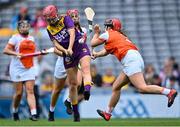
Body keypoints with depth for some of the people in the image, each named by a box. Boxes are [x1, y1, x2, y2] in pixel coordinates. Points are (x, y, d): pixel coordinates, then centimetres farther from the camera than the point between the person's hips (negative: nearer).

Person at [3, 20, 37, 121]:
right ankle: (15, 112, 23)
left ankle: (33, 114, -18)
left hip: (30, 68, 4)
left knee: (30, 91, -8)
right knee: (19, 92, -1)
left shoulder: (32, 38, 16)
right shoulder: (15, 38, -1)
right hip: (17, 68, -4)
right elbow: (6, 50, -8)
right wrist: (16, 53, -21)